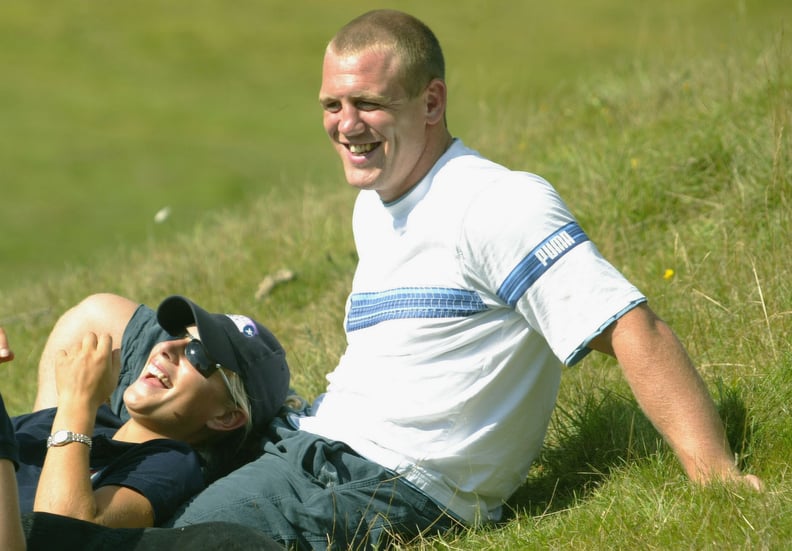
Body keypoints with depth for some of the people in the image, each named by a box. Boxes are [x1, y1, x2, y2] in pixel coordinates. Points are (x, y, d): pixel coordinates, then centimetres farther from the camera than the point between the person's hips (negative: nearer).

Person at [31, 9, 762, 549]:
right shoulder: (375, 207, 16)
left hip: (385, 491, -10)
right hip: (312, 444, 10)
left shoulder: (495, 205, -15)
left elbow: (633, 329, -23)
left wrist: (718, 478, -32)